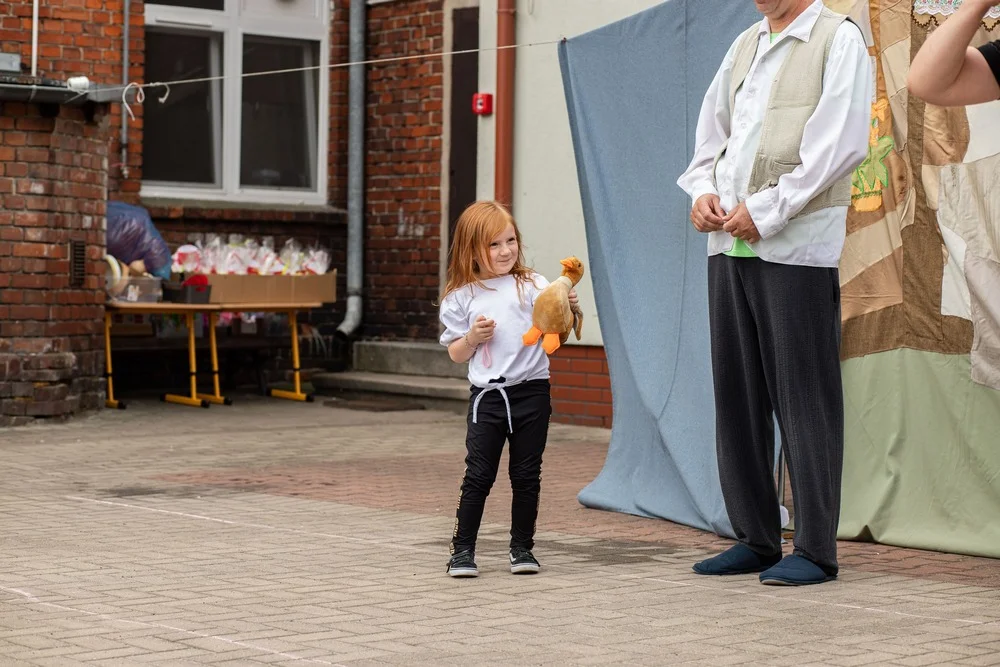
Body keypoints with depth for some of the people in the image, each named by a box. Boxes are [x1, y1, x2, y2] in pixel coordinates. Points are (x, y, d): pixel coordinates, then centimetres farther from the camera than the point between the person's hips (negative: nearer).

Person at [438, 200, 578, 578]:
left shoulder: (531, 286, 2)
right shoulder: (462, 297, 3)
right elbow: (456, 355, 7)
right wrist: (473, 337, -11)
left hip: (531, 391, 1)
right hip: (487, 396, 0)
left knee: (527, 475, 8)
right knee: (479, 476, 0)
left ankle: (522, 547, 19)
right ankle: (463, 549, 8)